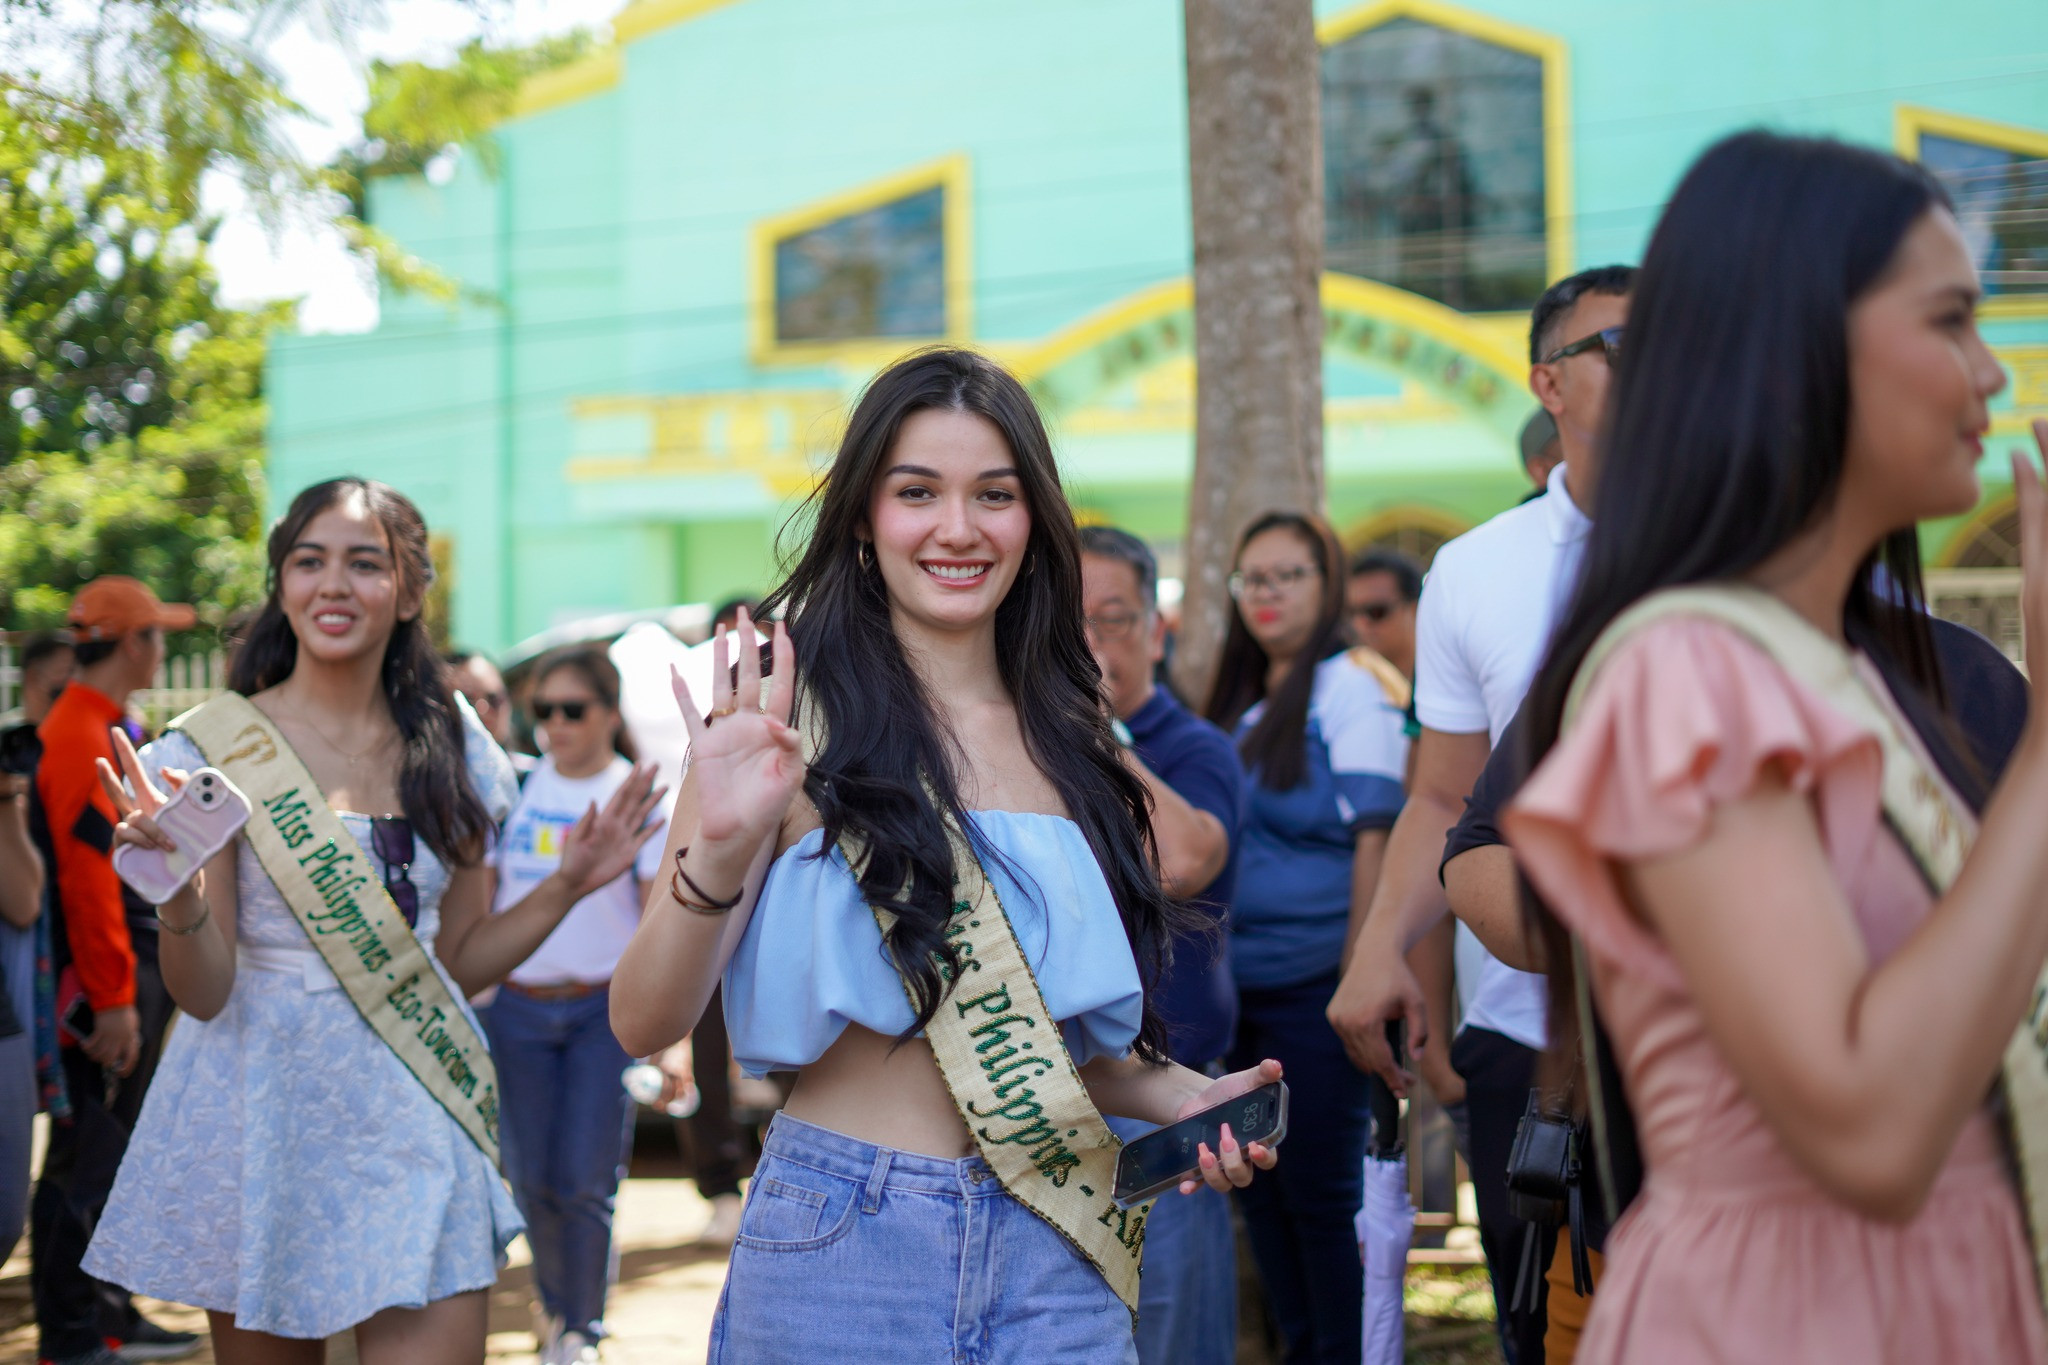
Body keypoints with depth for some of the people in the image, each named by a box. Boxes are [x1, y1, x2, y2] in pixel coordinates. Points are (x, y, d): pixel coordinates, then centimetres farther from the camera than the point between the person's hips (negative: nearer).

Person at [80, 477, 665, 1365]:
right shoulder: (219, 749, -4)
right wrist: (176, 885, -25)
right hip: (263, 1113, -2)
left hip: (415, 1122, 2)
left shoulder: (451, 755, 6)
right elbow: (204, 993, -7)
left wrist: (568, 886, 1)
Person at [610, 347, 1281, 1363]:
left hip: (1056, 1253, 4)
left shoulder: (1071, 742, 9)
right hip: (843, 1247, -4)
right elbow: (645, 1023, -12)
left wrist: (1172, 1096, 2)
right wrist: (717, 854, -28)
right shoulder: (790, 722, -5)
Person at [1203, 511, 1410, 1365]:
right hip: (1241, 987, 7)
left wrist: (1360, 970, -16)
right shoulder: (1243, 704, 15)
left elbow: (1373, 837, -11)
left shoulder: (1349, 688, -6)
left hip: (1314, 981, -7)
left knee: (1320, 1190, -3)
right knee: (1261, 1188, 10)